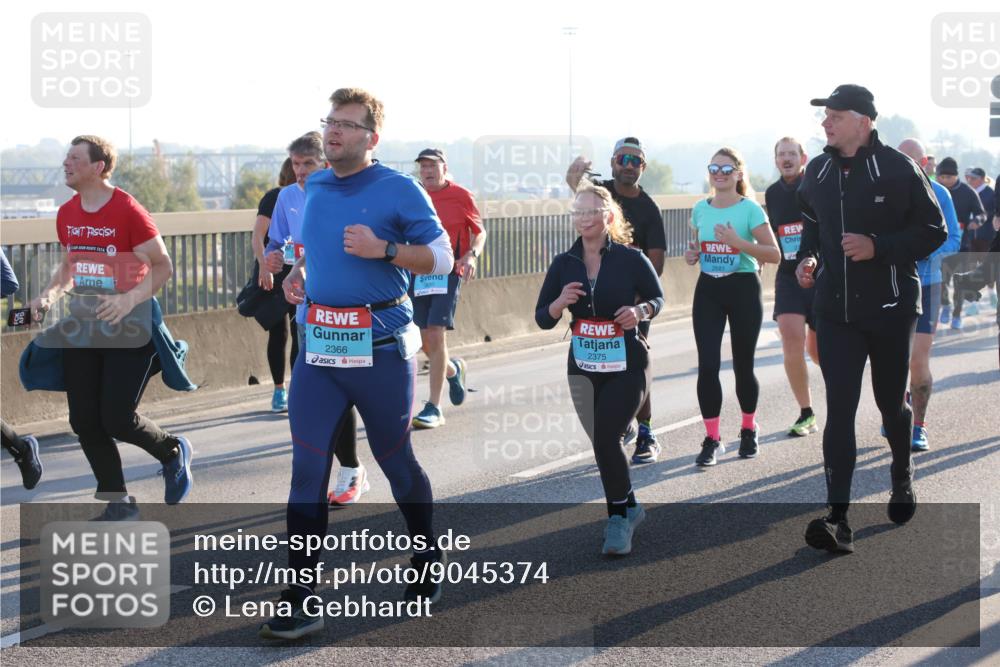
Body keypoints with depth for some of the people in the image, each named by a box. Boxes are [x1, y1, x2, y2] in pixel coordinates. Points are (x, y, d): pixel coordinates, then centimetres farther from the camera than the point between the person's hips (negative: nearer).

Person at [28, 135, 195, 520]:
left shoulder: (128, 211, -15)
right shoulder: (66, 215, 6)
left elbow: (162, 266, -13)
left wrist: (130, 300, -27)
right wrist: (50, 293, 2)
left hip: (128, 329, -6)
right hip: (82, 326, 6)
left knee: (117, 419, -9)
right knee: (84, 420, 2)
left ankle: (173, 452, 23)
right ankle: (118, 503, 16)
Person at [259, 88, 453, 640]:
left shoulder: (399, 190, -6)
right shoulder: (313, 189, 12)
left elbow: (441, 257, -6)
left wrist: (383, 249, -20)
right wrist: (297, 274, 9)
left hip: (380, 347, -4)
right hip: (317, 346, 4)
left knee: (395, 460, 10)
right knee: (307, 469, -3)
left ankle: (427, 559, 36)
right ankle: (301, 600, -3)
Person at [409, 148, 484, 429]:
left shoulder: (461, 196, -1)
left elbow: (479, 232, 6)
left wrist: (471, 255, -12)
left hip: (448, 272, -4)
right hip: (418, 273, 5)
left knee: (436, 334, -15)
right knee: (424, 340, 7)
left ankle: (434, 408, -12)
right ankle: (453, 369, 42)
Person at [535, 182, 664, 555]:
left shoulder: (631, 259, -8)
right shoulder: (564, 265, 0)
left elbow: (657, 298, 6)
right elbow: (542, 319, 5)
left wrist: (640, 311, -15)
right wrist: (560, 302, -17)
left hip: (627, 367, -4)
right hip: (583, 369, 4)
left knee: (605, 438, -18)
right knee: (604, 444, 9)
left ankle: (618, 518, -3)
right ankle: (629, 509, 32)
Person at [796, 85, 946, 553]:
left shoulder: (899, 170, -10)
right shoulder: (817, 173, 6)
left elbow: (933, 231, -8)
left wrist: (878, 247, -20)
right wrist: (806, 259, 2)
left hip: (890, 308, -3)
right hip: (835, 310, 3)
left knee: (891, 402, 14)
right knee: (839, 409, -9)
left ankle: (902, 476, 45)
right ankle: (838, 520, -15)